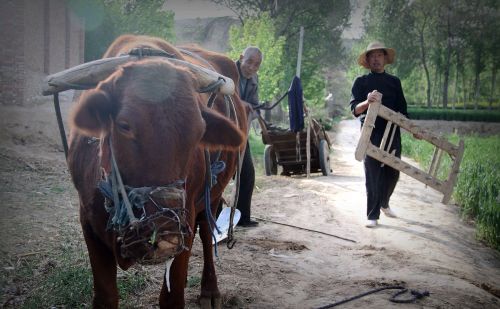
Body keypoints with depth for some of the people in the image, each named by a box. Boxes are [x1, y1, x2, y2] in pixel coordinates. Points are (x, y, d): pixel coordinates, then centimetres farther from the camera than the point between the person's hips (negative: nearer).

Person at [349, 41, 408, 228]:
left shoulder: (394, 82, 15)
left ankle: (384, 203, 35)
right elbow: (354, 109, -9)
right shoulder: (361, 82, 3)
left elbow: (402, 109, 19)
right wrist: (367, 102, -29)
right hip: (372, 134, -4)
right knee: (373, 175, -5)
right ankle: (372, 215, 2)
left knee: (393, 172, 9)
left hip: (393, 132, 4)